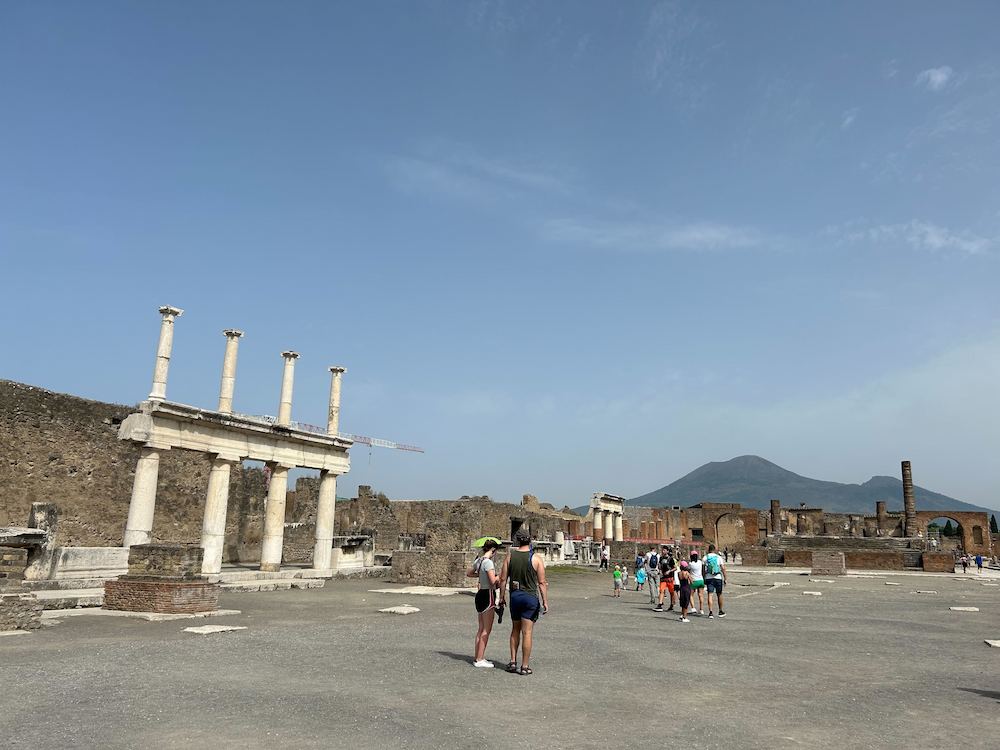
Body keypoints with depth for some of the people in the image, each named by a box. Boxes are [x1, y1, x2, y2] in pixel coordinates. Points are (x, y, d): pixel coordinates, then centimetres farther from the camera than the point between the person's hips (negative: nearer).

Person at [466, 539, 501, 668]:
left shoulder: (478, 560, 9)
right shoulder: (488, 562, -18)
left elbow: (468, 573, 24)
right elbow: (493, 581, -25)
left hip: (480, 594, 9)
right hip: (488, 595, -9)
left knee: (481, 628, 15)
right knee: (486, 630, -1)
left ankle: (478, 658, 21)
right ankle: (480, 660, 3)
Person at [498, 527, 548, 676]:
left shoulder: (510, 556, -1)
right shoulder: (536, 558, -8)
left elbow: (503, 579, 1)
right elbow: (542, 583, -10)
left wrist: (502, 597, 11)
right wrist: (545, 602, -6)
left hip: (515, 596, 3)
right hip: (530, 597, -3)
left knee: (515, 630, 17)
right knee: (527, 632, 1)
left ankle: (513, 662, 16)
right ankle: (524, 666, 5)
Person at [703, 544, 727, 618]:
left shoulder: (705, 558, 3)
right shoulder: (718, 557, 3)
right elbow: (723, 569, 0)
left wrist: (703, 579, 10)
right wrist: (725, 579, 5)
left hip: (708, 578, -1)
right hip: (718, 578, 1)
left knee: (709, 595, -2)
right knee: (719, 595, 14)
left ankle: (710, 612, -11)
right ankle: (721, 611, 25)